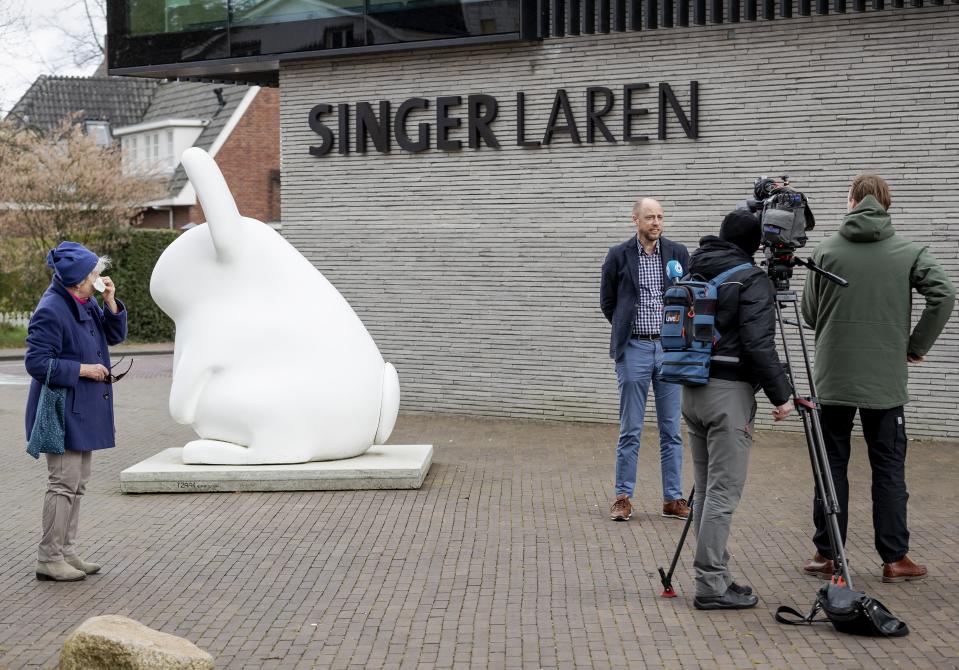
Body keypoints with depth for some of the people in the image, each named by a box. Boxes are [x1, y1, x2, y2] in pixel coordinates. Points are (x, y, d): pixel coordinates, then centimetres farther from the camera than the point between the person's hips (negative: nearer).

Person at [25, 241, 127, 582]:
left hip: (84, 411, 10)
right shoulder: (51, 311, -20)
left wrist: (111, 302, -2)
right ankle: (48, 558, 1)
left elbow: (115, 335, 14)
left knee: (77, 483, 14)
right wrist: (83, 369, -18)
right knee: (65, 483, -7)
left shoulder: (87, 303, 8)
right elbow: (37, 363, -21)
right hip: (62, 410, -10)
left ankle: (66, 551, 23)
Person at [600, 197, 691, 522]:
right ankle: (623, 498, 9)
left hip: (670, 349, 2)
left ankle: (673, 499, 13)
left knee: (672, 430, 6)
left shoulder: (678, 254, 5)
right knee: (630, 430, 2)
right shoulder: (619, 255, 0)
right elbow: (606, 301, 9)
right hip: (634, 349, -2)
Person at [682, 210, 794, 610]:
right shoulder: (752, 281, -10)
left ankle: (714, 577, 17)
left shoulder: (692, 272, 12)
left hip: (691, 389, 8)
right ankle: (711, 585, -3)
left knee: (705, 489, 12)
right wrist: (781, 394, -10)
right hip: (729, 391, -7)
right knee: (724, 492, -4)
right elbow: (759, 345, -17)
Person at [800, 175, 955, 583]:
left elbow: (808, 313, 5)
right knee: (888, 469, 6)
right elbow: (944, 295, -10)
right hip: (886, 381, 0)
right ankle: (894, 559, 9)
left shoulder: (826, 251, 0)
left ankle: (827, 555, 10)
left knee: (831, 466, 7)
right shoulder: (909, 252, 0)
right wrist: (917, 346, 0)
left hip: (833, 378, 0)